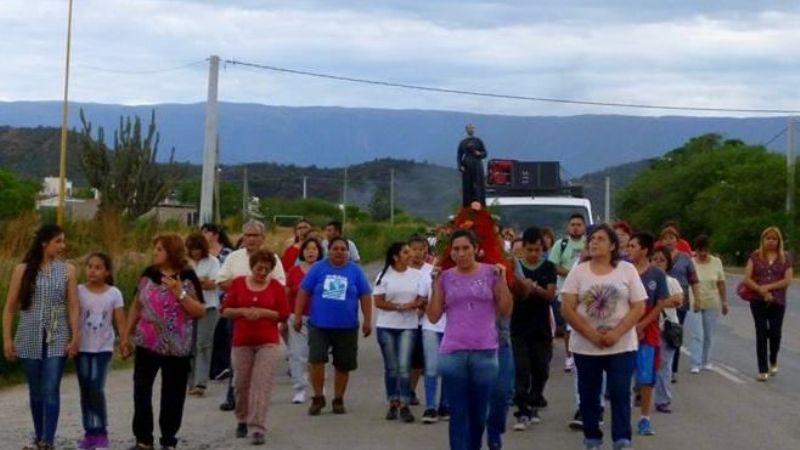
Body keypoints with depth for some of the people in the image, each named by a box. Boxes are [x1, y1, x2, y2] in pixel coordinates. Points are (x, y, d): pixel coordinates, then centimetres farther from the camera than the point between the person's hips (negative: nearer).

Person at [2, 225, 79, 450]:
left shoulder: (67, 270, 2)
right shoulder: (23, 270, 0)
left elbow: (73, 307, 0)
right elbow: (10, 307, 2)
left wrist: (75, 338, -7)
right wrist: (7, 339, -2)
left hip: (57, 339, -1)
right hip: (30, 338, 1)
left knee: (51, 390, -9)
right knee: (36, 391, 9)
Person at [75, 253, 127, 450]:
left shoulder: (114, 293, -3)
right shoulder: (79, 291, -2)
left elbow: (120, 321, -4)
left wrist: (125, 341, -14)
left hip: (103, 347, -2)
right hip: (82, 347, 2)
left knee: (96, 390, -11)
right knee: (85, 391, 6)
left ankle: (102, 434, -2)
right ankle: (90, 433, 13)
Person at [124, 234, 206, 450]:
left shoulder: (188, 277, -5)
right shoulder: (148, 274, 3)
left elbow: (200, 312, -9)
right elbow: (136, 306, 11)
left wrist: (180, 293, -20)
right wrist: (127, 335, 10)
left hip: (176, 348, -2)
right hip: (147, 344, 2)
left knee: (173, 395, 6)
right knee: (141, 391, 3)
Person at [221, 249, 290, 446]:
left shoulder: (276, 286, 1)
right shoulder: (238, 283, 3)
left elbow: (284, 314, 0)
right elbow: (225, 310, 4)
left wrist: (263, 312, -14)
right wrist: (243, 311, -14)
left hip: (268, 342, -2)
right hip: (242, 341, 2)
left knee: (262, 384, -10)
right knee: (242, 384, 10)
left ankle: (258, 428, -10)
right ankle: (242, 420, 32)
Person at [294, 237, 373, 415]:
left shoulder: (355, 271, 3)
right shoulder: (318, 268, 2)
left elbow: (365, 296, 3)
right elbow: (303, 292, 3)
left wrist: (367, 321, -2)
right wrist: (298, 316, -1)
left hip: (346, 327, 1)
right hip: (319, 324, -1)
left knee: (343, 365, 7)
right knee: (316, 360, -13)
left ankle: (338, 400, 23)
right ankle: (318, 398, 3)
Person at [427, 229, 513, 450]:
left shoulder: (491, 273, 2)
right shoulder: (445, 277, 5)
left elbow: (506, 312, 2)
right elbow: (433, 316, 4)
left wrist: (502, 280, -7)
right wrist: (435, 284, -3)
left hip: (485, 352, 0)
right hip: (452, 353, 0)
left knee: (479, 413, 10)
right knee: (458, 414, 0)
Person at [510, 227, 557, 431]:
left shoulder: (549, 268, 4)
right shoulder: (515, 267, 1)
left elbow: (551, 295, -5)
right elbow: (511, 295, -2)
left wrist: (536, 288, -23)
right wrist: (522, 289, -22)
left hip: (541, 327, 2)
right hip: (519, 327, -2)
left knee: (540, 370, 8)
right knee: (521, 371, -6)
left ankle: (533, 406, 24)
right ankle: (523, 412, -8)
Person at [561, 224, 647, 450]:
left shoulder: (627, 270, 1)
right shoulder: (578, 271, 2)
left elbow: (639, 307, -3)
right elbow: (568, 309, -4)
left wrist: (616, 333, -15)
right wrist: (592, 334, -13)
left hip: (621, 346, -1)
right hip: (585, 346, 1)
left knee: (620, 394, -5)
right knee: (588, 395, 8)